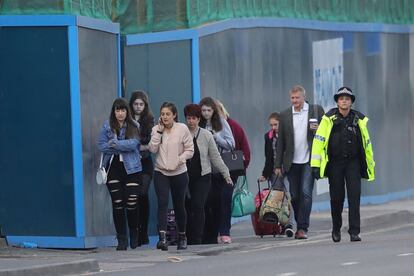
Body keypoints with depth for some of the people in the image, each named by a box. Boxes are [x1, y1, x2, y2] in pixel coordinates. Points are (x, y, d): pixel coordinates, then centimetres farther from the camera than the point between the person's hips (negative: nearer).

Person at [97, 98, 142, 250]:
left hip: (131, 168, -1)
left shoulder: (134, 126, 3)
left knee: (132, 203, -4)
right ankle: (122, 239, 5)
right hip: (113, 168, 1)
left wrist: (115, 144, -13)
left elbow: (134, 143, -12)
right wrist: (123, 147, -10)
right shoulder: (107, 126, 6)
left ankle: (134, 236, 19)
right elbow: (101, 145, -2)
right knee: (117, 204, 0)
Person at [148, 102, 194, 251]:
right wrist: (159, 131, -12)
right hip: (161, 172, 0)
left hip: (179, 173, 0)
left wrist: (179, 160, -18)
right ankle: (162, 237, -26)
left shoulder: (182, 129, -4)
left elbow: (190, 150, -2)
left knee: (179, 205, 10)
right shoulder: (156, 129, 2)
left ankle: (182, 236, 30)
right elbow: (152, 149, -10)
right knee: (163, 202, -17)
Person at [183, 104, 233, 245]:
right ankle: (189, 237, 12)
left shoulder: (206, 135, 2)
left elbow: (215, 157, 7)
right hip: (185, 177, 1)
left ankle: (197, 238, -10)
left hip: (202, 176, -1)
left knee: (198, 206, -11)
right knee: (187, 208, 2)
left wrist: (226, 174, 7)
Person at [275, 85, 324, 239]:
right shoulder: (285, 115, 9)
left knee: (306, 193, -14)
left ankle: (303, 228, -14)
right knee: (295, 196, 6)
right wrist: (278, 165, 6)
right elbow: (281, 142, 10)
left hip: (309, 161, -3)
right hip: (292, 162, 3)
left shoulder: (316, 110, 3)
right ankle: (299, 225, 21)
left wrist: (318, 130, -15)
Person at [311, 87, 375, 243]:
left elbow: (366, 142, 12)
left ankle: (354, 231, -9)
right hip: (334, 163, -1)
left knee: (354, 196, -10)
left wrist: (370, 164, 14)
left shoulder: (359, 120, 3)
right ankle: (336, 229, 27)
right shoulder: (329, 119, -4)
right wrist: (315, 165, -11)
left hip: (353, 162, 1)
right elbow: (319, 141, -6)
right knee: (337, 198, 6)